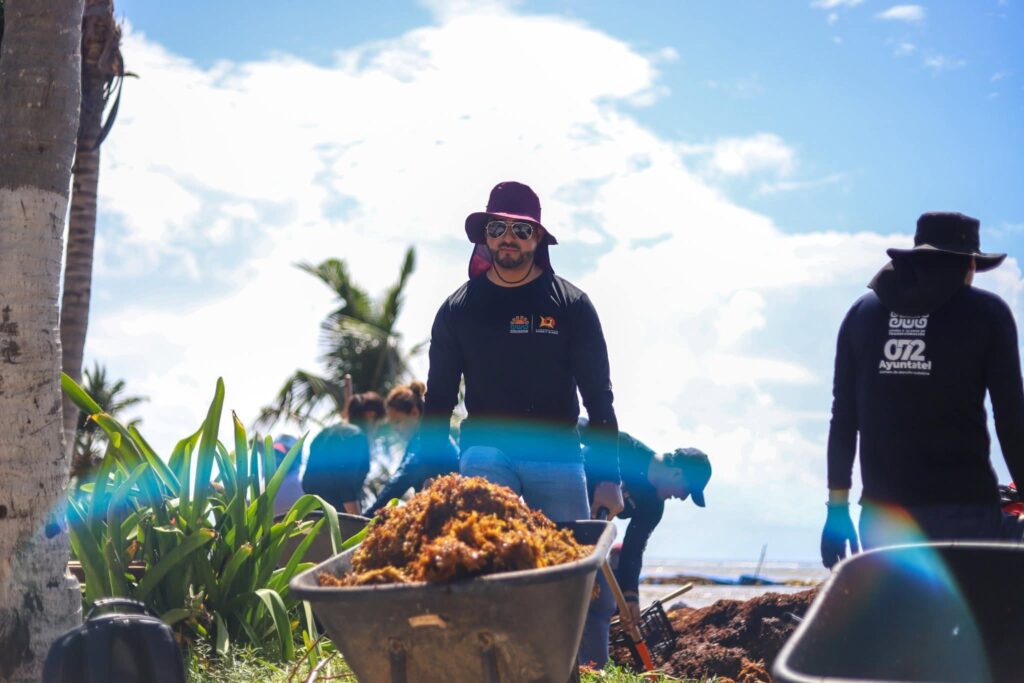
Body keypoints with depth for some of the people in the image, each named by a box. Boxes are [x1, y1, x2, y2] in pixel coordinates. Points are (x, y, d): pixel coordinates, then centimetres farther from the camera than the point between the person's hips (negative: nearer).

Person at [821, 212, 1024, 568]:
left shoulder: (862, 312, 12)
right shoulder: (988, 313, 2)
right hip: (963, 505, -3)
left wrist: (838, 505, 12)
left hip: (882, 507, 3)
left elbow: (843, 417, 10)